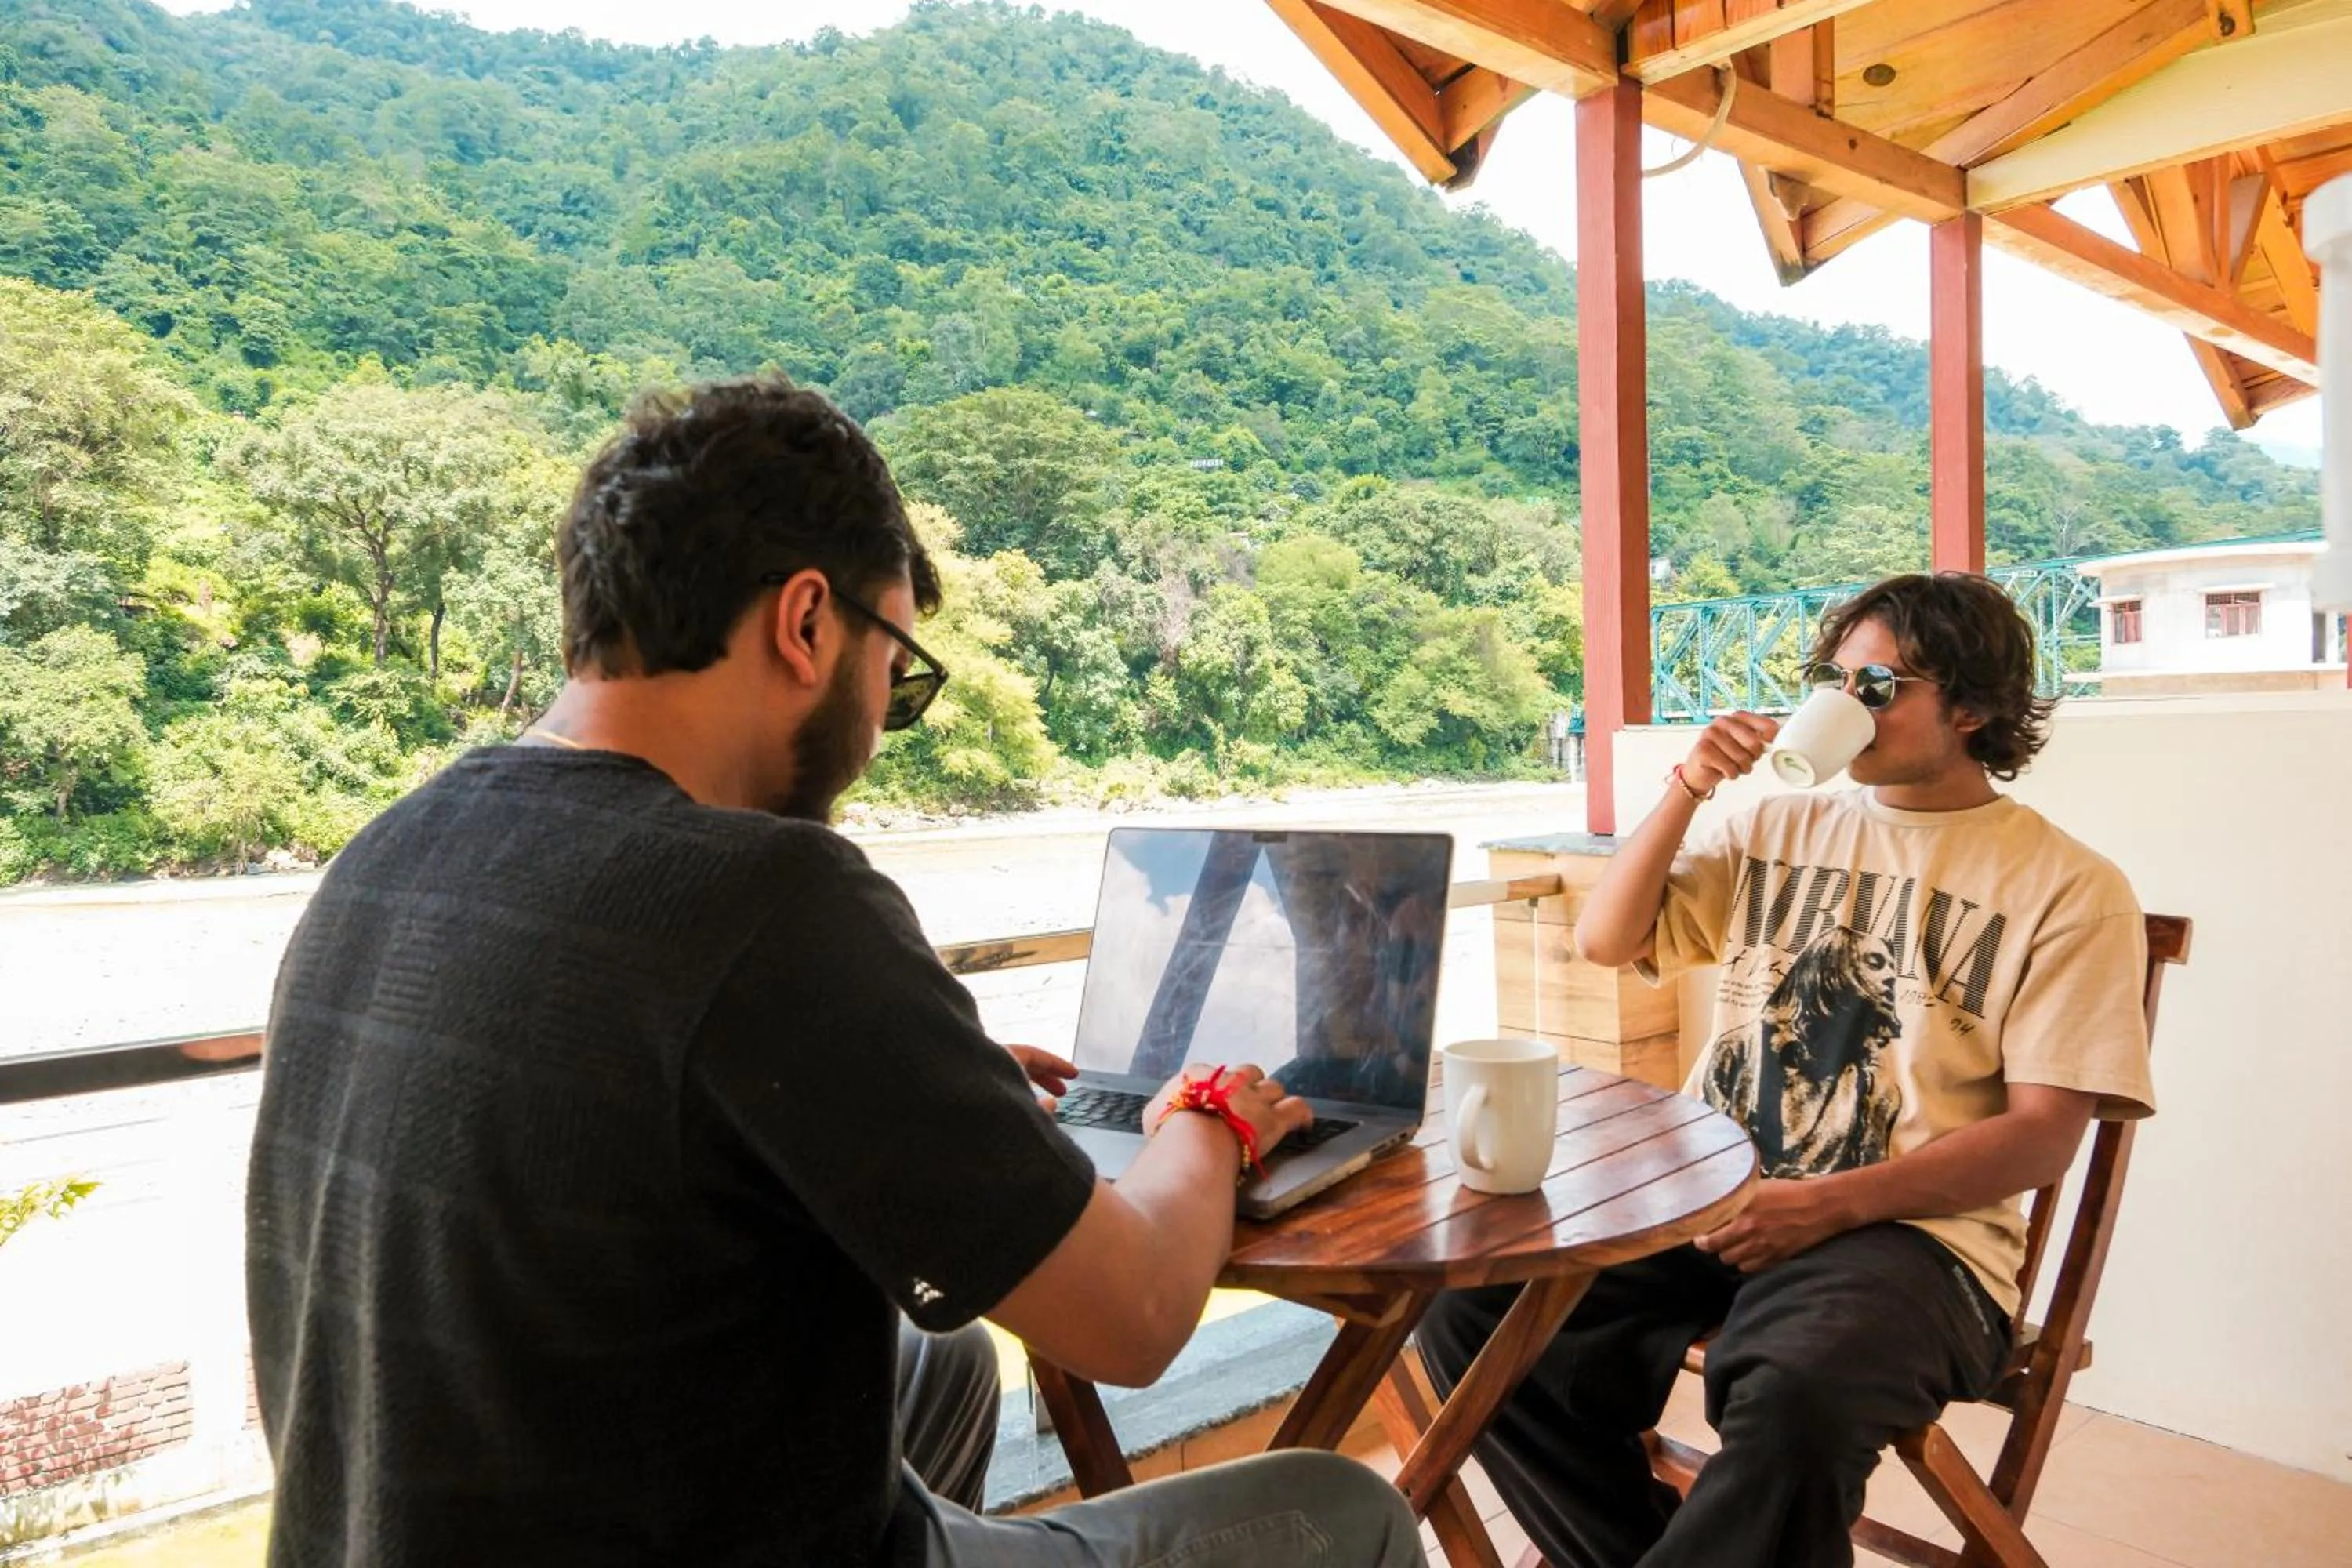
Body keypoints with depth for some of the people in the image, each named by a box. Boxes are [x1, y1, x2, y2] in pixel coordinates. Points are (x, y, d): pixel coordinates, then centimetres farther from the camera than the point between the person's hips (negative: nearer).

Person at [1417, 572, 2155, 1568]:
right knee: (1472, 1312, -17)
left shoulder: (2068, 889, 1)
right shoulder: (1781, 830, 15)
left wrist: (1831, 1202, -17)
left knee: (1795, 1406, -38)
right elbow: (1605, 942, 11)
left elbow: (2040, 1137, -5)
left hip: (1906, 1229, -4)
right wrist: (1684, 793, -1)